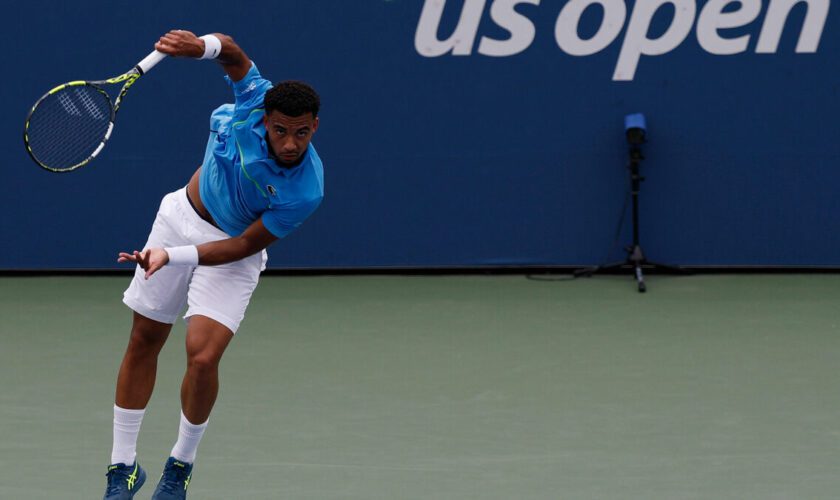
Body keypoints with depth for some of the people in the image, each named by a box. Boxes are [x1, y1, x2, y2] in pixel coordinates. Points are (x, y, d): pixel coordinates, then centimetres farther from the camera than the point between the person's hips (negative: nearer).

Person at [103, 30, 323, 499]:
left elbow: (244, 246, -25)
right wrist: (202, 45, -31)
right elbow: (232, 53, -8)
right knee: (144, 342, 10)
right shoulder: (258, 100, -26)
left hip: (230, 251, -4)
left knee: (203, 357, -19)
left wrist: (172, 257, -33)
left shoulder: (304, 192, -33)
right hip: (181, 215, 4)